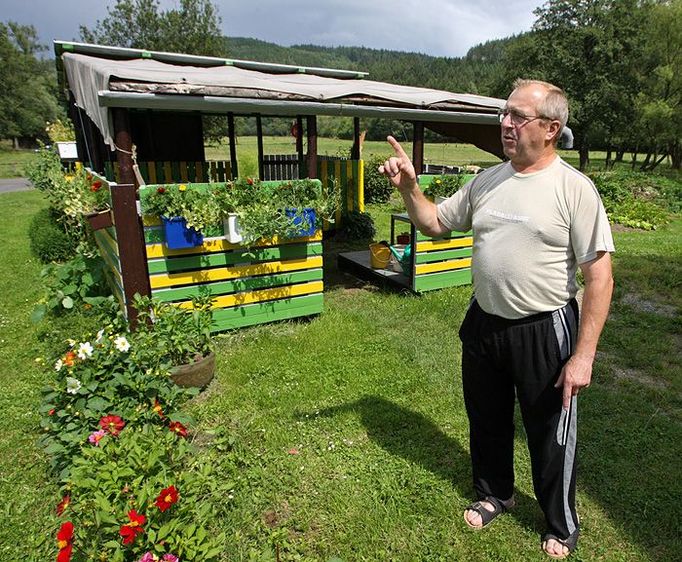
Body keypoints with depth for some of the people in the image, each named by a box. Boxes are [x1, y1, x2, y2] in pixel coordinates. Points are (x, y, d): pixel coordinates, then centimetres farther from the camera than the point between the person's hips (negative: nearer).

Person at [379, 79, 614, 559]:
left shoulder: (575, 188, -13)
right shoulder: (487, 181, 3)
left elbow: (599, 276, -14)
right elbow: (436, 224, 11)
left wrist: (583, 355, -18)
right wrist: (409, 187, -7)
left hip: (545, 330, -5)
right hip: (484, 323, 5)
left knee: (550, 435, 14)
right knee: (486, 421, 22)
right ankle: (495, 494, 49)